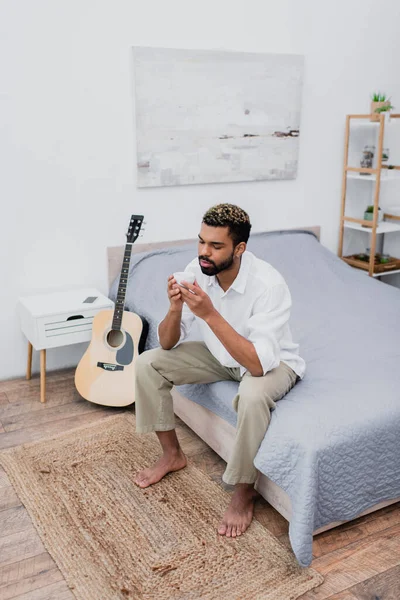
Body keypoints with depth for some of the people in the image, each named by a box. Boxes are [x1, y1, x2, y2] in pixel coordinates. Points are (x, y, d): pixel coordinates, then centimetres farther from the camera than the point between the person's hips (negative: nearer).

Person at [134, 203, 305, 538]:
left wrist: (210, 314, -44)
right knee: (148, 363, -8)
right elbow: (167, 344, -12)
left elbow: (258, 364, -40)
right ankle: (172, 454, 11)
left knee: (252, 395, -40)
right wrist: (175, 309, -33)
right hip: (222, 355, 6)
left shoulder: (268, 284, -33)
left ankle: (244, 492, -13)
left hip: (272, 362, -5)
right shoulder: (196, 272, -17)